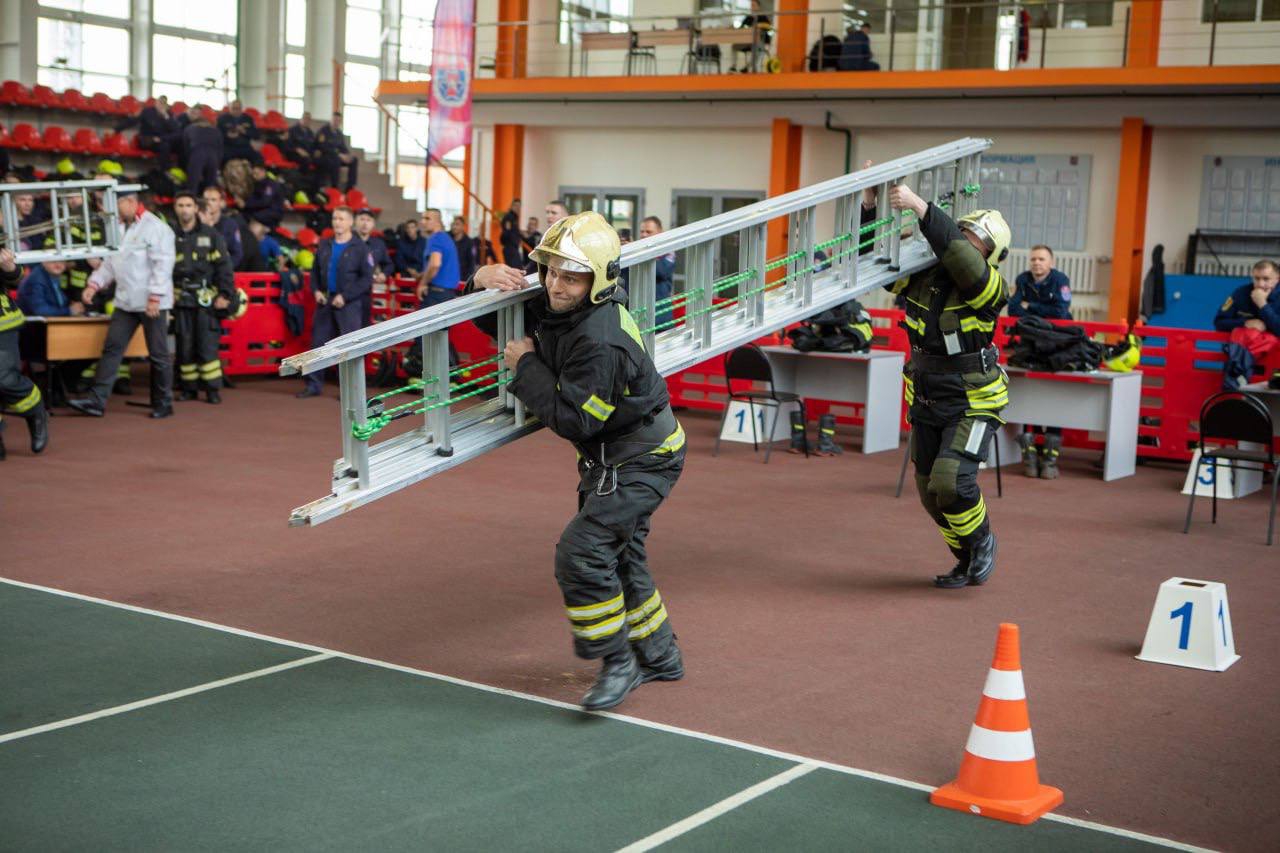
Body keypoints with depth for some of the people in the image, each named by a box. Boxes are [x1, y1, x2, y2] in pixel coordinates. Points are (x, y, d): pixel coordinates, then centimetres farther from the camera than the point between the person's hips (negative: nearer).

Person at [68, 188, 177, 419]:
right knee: (112, 348, 3)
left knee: (158, 354, 2)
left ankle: (163, 403, 13)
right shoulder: (119, 229, 14)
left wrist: (155, 297, -21)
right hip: (125, 302, 8)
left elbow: (162, 265, -17)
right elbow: (110, 263, 17)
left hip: (152, 303, -8)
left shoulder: (156, 227, -11)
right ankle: (97, 400, 3)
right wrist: (94, 284, 3)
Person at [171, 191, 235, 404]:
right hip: (180, 299, 2)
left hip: (206, 299, -2)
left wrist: (225, 295, -7)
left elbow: (224, 267, 1)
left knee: (207, 346, -6)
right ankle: (189, 388, 14)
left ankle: (213, 389, 0)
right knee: (184, 346, 5)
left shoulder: (211, 236, 4)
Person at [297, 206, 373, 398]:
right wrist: (316, 290, 2)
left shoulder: (359, 248, -4)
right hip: (325, 301, 5)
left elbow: (366, 278, -8)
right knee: (318, 342, 7)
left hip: (349, 303, -5)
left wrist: (345, 296, -14)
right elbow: (315, 271, 20)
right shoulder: (324, 246, 12)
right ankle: (314, 384, 14)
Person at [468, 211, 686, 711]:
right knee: (617, 556, 19)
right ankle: (659, 656, 36)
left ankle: (618, 663, -1)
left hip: (641, 459, -10)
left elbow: (573, 421, -30)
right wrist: (483, 281, -11)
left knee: (581, 552, -16)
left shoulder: (601, 342, -31)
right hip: (608, 456, 10)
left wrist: (526, 366, -21)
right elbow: (498, 318, 12)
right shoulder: (552, 308, -3)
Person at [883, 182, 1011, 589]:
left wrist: (920, 207, -42)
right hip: (927, 399, 6)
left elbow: (960, 256, -40)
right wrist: (870, 204, -13)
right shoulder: (922, 275, -3)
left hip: (973, 402, -6)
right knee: (931, 491, 11)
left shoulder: (990, 287, -20)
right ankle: (969, 562, 32)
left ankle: (982, 541, 10)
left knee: (950, 481, -21)